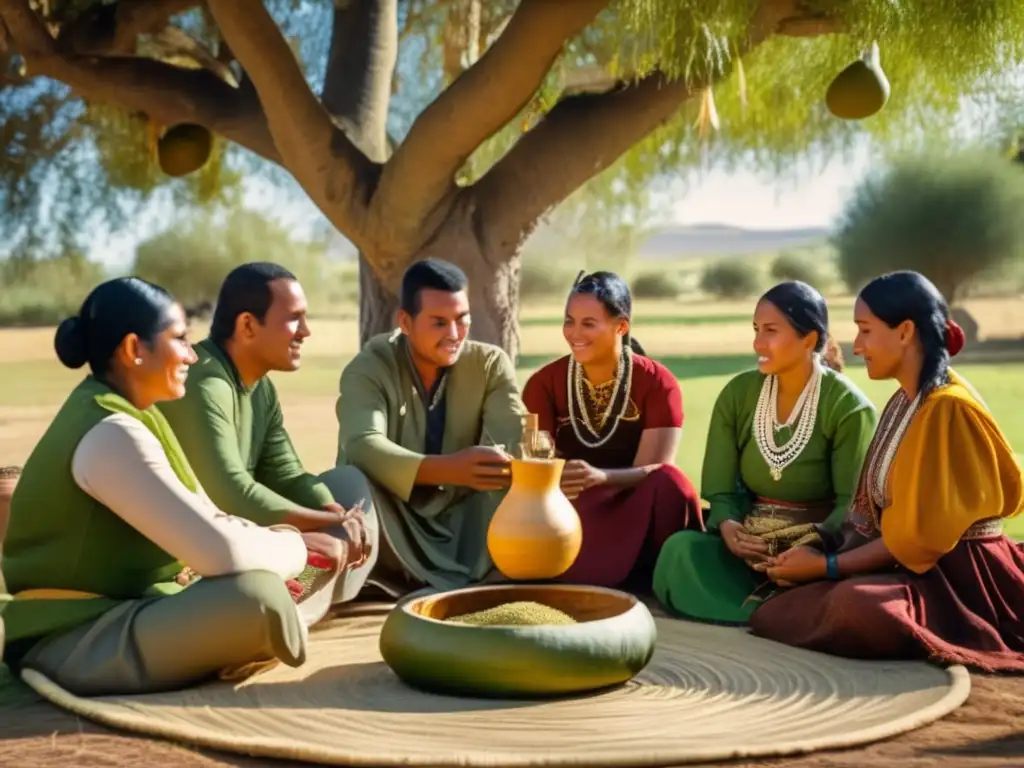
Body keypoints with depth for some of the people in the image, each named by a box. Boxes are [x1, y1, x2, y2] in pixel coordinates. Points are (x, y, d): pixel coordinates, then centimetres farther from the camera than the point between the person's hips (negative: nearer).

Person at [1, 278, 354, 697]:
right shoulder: (112, 435, -23)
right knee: (257, 596, -30)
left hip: (117, 609, 10)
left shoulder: (126, 414, 8)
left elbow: (202, 523, 11)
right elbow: (220, 550, -29)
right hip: (72, 642, -10)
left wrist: (281, 539, -4)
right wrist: (297, 547, -12)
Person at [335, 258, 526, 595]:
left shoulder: (490, 363, -4)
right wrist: (448, 469, -49)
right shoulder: (369, 369, -13)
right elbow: (364, 447, -32)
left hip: (461, 521, 2)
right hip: (390, 528, -2)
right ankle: (452, 588, -22)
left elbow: (517, 443, -17)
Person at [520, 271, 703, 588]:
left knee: (670, 484, -33)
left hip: (635, 512, 0)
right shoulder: (544, 383, -1)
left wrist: (599, 477, -38)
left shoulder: (657, 383, -7)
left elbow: (656, 472, -16)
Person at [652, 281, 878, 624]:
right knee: (681, 548, -29)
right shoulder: (737, 393, 4)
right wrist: (728, 527, -22)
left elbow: (853, 502, -11)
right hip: (748, 547, 4)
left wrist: (814, 544, -31)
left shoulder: (848, 406, -7)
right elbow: (719, 489, 2)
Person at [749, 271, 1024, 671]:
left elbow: (921, 535, -19)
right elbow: (874, 513, 9)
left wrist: (828, 566, -14)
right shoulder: (903, 402, 12)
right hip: (919, 566, 9)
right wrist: (824, 552, -8)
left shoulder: (948, 408, -18)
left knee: (858, 605, -36)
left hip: (959, 578, -9)